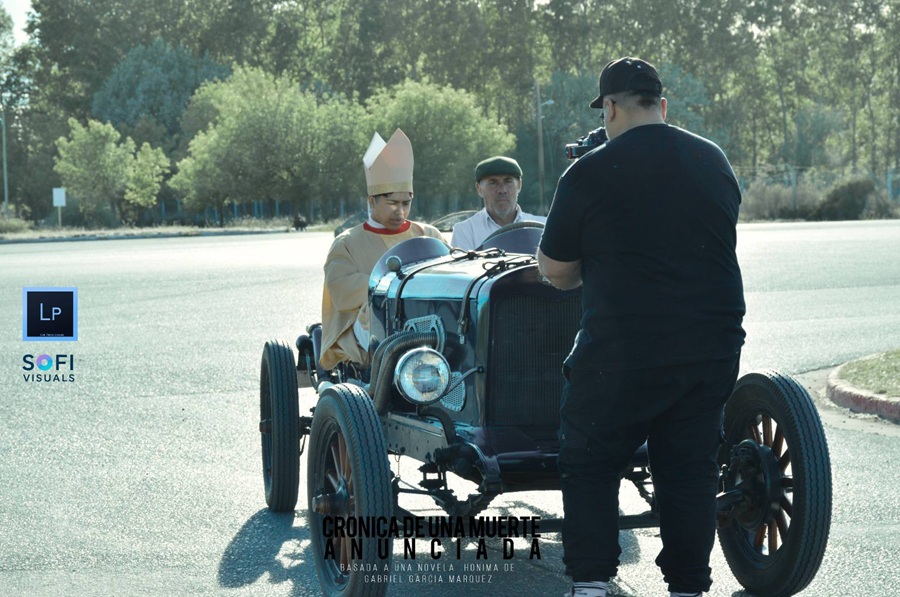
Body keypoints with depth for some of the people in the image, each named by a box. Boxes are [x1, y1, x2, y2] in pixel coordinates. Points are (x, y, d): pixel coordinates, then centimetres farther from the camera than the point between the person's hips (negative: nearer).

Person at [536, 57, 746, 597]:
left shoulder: (590, 173, -8)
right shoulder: (715, 162, 8)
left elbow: (556, 271, -1)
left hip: (625, 347, -4)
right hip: (714, 344, 4)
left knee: (590, 465, 9)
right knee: (690, 468, 12)